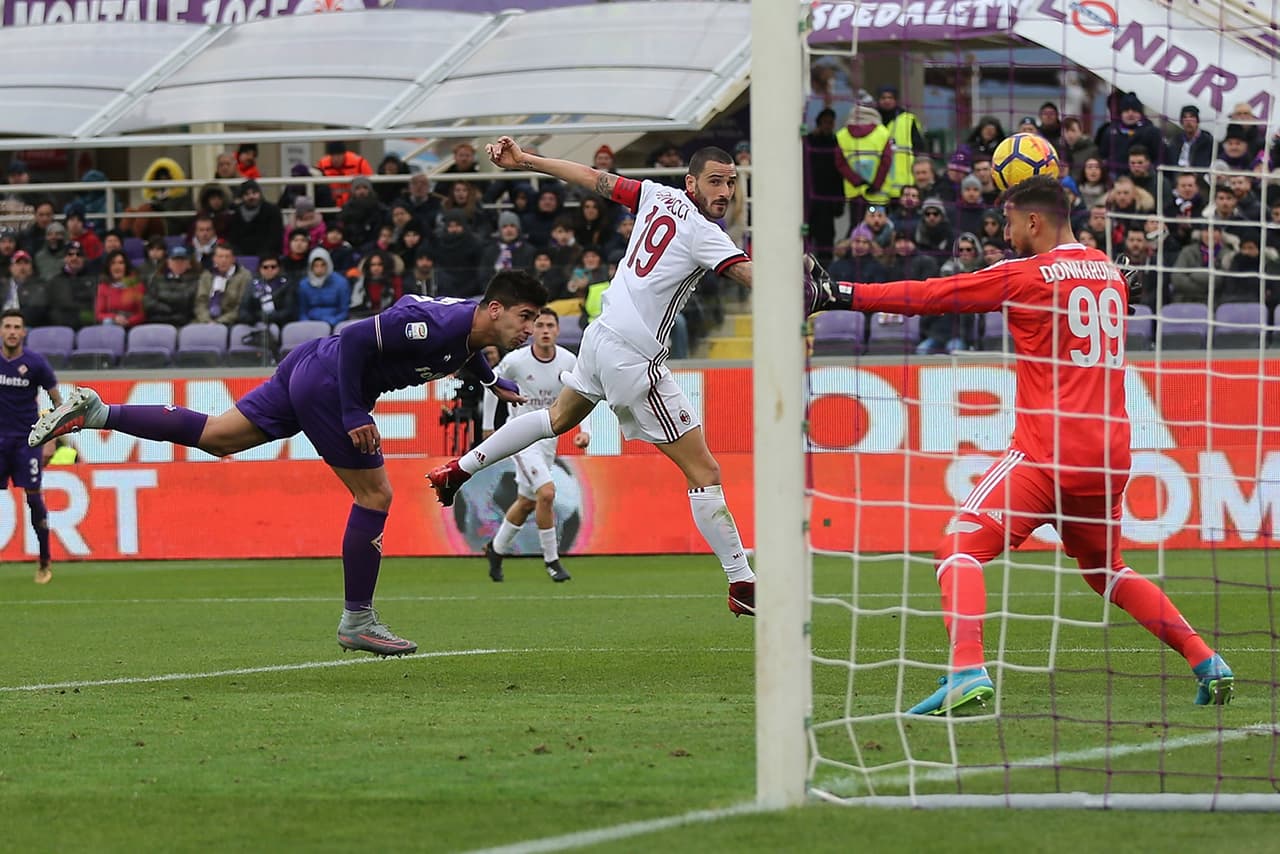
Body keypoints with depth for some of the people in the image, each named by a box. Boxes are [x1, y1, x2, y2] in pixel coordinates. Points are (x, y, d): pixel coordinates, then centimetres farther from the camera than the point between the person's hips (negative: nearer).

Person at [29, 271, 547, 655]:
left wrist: (491, 380, 36)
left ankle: (95, 413, 9)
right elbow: (357, 338, -27)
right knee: (374, 495, -3)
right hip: (327, 383, -9)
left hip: (308, 368, 9)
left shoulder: (470, 318, 4)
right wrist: (354, 416, -24)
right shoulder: (438, 324, -25)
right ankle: (357, 621, 4)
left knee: (213, 436, 12)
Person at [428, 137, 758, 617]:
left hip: (601, 335, 9)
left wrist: (524, 161, 18)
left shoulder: (658, 197, 4)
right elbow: (751, 275, -32)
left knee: (559, 417, 37)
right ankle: (742, 585, -8)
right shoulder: (702, 234, -18)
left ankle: (461, 469, 44)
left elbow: (594, 179, 13)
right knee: (704, 473, -7)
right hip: (634, 359, -9)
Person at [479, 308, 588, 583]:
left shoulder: (569, 362, -7)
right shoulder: (515, 361, -15)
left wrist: (584, 430, -12)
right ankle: (551, 560, -8)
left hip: (549, 437, 5)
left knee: (527, 503, 14)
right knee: (546, 493, -21)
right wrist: (488, 425, 7)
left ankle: (496, 549, 37)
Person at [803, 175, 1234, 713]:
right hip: (1110, 459, 7)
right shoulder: (1110, 271, 14)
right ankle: (1207, 663, 17)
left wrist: (839, 295, 1)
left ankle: (968, 671, -30)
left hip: (1047, 454, -7)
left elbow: (927, 297, -4)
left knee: (959, 549, -8)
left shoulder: (1024, 276, -4)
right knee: (1105, 571, 26)